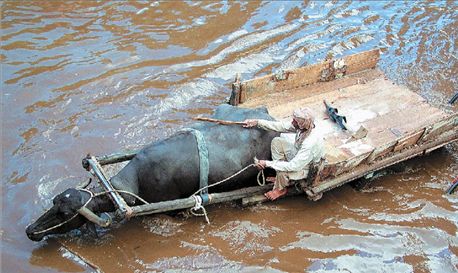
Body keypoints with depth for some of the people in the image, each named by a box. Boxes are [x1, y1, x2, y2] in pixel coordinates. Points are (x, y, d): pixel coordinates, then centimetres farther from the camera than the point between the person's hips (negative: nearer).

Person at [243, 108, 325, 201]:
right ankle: (279, 177, 7)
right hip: (299, 154, 8)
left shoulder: (310, 143, -41)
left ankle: (281, 189, 6)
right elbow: (281, 126, -8)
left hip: (308, 167, -8)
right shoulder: (301, 127, -21)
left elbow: (294, 166, -39)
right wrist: (256, 122, -12)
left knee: (282, 172, -31)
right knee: (277, 141, -3)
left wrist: (267, 164, -35)